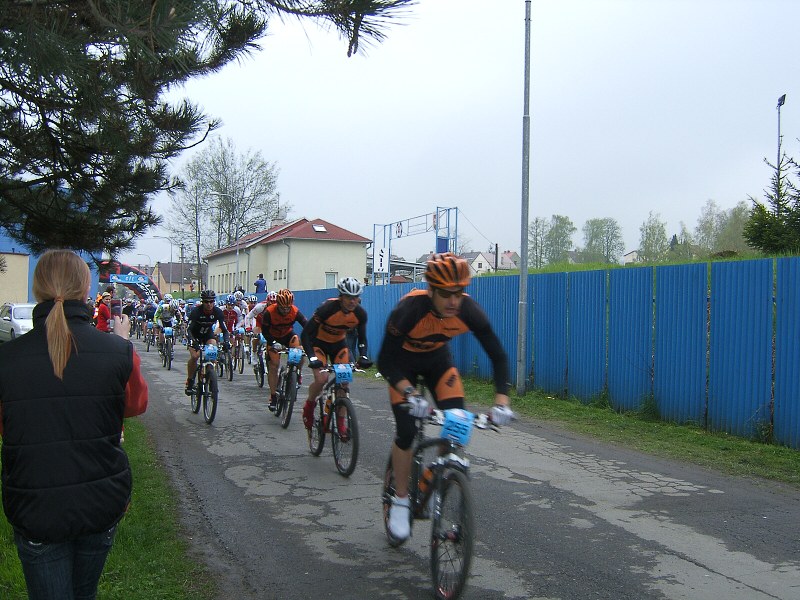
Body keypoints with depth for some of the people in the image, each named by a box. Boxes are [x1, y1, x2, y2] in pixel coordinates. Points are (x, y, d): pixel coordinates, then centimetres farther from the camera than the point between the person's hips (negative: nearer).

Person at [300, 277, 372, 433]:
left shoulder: (360, 313, -18)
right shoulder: (327, 308, -31)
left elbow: (362, 338, -4)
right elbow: (305, 333, -28)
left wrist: (363, 356, -22)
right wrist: (312, 357, -38)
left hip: (338, 344, 4)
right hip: (318, 342, -4)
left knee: (344, 381, -11)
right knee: (321, 380, -23)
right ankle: (309, 406, 8)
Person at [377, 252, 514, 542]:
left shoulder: (469, 310, -29)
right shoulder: (409, 309, -37)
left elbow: (498, 356, -22)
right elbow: (385, 361, -33)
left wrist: (501, 402, -35)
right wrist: (410, 394, -49)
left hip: (438, 359, 3)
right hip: (403, 362, -3)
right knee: (406, 431, -15)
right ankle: (400, 500, 5)